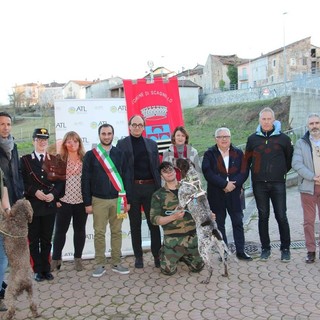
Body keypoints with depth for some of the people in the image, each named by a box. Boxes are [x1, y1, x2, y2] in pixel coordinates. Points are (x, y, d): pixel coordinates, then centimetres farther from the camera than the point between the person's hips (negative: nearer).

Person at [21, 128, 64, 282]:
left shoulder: (54, 159, 8)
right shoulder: (25, 160, 3)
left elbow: (61, 180, 4)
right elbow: (22, 182, -4)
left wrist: (54, 194, -12)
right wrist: (35, 192, -16)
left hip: (50, 205, 1)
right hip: (31, 206, -1)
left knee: (46, 239, 10)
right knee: (33, 240, 6)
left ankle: (46, 269, 20)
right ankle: (37, 270, 17)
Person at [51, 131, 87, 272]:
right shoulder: (59, 159, 0)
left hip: (81, 200, 1)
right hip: (64, 201, -1)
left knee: (80, 229, 10)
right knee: (60, 230, 7)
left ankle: (78, 258, 22)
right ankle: (56, 259, 21)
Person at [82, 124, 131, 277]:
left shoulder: (119, 154, 5)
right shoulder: (90, 155, 1)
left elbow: (126, 177, 6)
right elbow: (85, 180, 0)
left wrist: (127, 200, 2)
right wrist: (87, 203, -4)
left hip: (117, 199, 2)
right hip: (99, 200, -1)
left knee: (116, 232, 8)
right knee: (99, 233, 4)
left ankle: (116, 263, 20)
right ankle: (100, 264, 15)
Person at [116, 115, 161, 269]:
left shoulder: (152, 144, 11)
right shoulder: (122, 144, 3)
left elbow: (157, 167, 9)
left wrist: (159, 187, 2)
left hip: (150, 187, 2)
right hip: (132, 188, -2)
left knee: (154, 223, 6)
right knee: (135, 224, 9)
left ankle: (157, 255, 18)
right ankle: (138, 256, 22)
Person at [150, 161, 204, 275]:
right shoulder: (158, 195, -3)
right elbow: (154, 219, -8)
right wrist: (174, 217, -19)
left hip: (192, 235, 3)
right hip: (173, 238, -2)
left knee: (197, 267, 7)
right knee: (168, 270, -5)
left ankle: (182, 256, 36)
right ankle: (163, 253, 27)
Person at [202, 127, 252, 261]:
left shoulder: (238, 153, 7)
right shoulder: (209, 154, 0)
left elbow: (244, 172, 0)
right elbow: (208, 173, -12)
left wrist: (234, 184, -16)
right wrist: (225, 184, -18)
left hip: (234, 193, 2)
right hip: (216, 195, -1)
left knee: (238, 222, 6)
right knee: (219, 224, 8)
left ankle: (240, 251, 17)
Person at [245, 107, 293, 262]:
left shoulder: (283, 138, 2)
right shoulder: (253, 139, 5)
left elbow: (290, 158, 12)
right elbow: (247, 161, 10)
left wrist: (283, 172, 9)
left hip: (278, 184, -1)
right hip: (259, 184, 1)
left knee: (281, 216, 0)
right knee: (263, 217, 8)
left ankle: (285, 248, 15)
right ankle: (265, 248, 19)